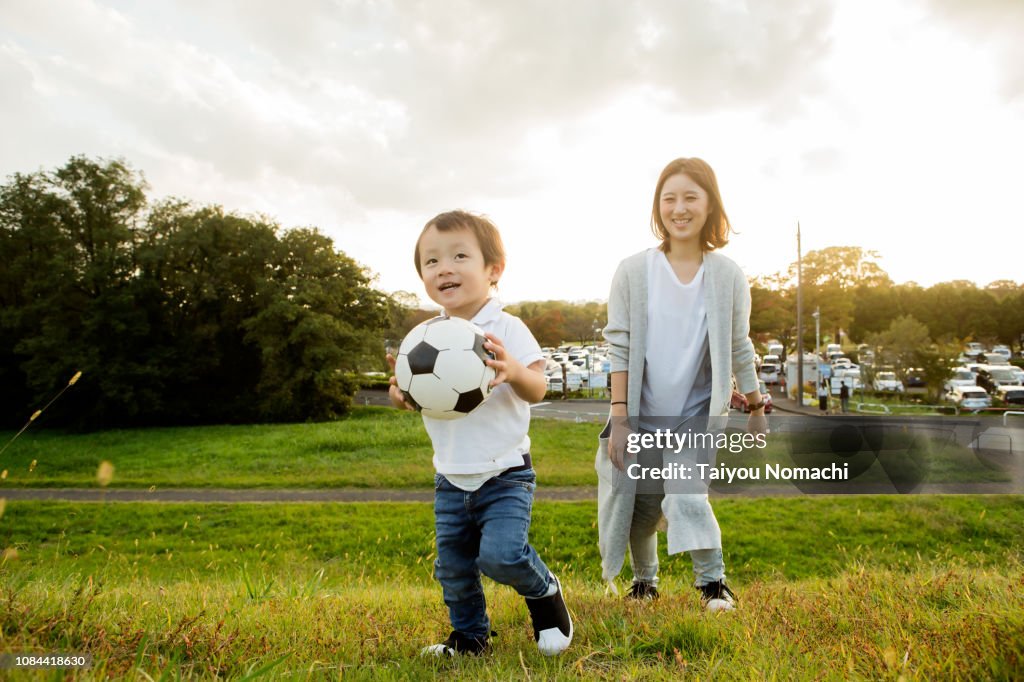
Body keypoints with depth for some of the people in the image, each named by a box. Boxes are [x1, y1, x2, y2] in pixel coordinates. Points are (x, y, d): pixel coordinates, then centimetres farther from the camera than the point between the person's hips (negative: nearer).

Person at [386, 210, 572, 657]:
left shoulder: (506, 329, -12)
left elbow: (536, 390, -16)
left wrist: (513, 371, -37)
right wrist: (400, 393, -13)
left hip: (505, 473, -5)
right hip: (450, 478, 5)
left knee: (501, 555, -17)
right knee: (452, 567, 12)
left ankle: (545, 593, 16)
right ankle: (469, 636, 37)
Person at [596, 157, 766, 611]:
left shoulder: (728, 276, -5)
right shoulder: (633, 271, -9)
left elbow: (739, 350, 4)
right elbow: (619, 348, -9)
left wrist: (757, 411, 10)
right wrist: (619, 419, -11)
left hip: (698, 415, 0)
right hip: (642, 416, 1)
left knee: (687, 496, -16)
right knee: (643, 507, 9)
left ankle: (712, 582, 9)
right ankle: (644, 580, 36)